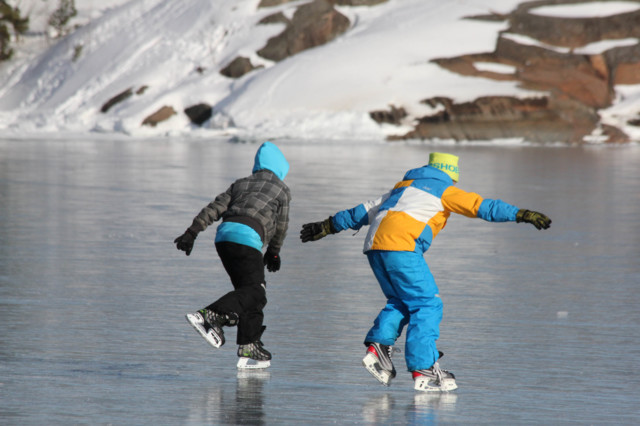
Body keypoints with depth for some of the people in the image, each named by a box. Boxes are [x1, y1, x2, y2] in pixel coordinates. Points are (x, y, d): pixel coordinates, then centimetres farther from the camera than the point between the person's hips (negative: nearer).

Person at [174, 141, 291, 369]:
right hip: (247, 238, -7)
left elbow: (215, 207, 14)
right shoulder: (282, 190, 14)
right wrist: (273, 252, 36)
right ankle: (209, 315, -34)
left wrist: (192, 232, 7)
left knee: (249, 290, 13)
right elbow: (280, 226, 21)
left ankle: (249, 349, 8)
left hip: (224, 234, 7)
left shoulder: (241, 184, 26)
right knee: (253, 292, -12)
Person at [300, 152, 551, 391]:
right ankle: (423, 369, -10)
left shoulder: (403, 186, 31)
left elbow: (367, 211, 33)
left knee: (400, 302, 21)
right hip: (401, 246, -7)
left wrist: (329, 226, 39)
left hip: (374, 246, 7)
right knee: (427, 304, -3)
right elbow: (483, 207, 5)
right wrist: (520, 215, 4)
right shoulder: (445, 191, 13)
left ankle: (378, 346, 2)